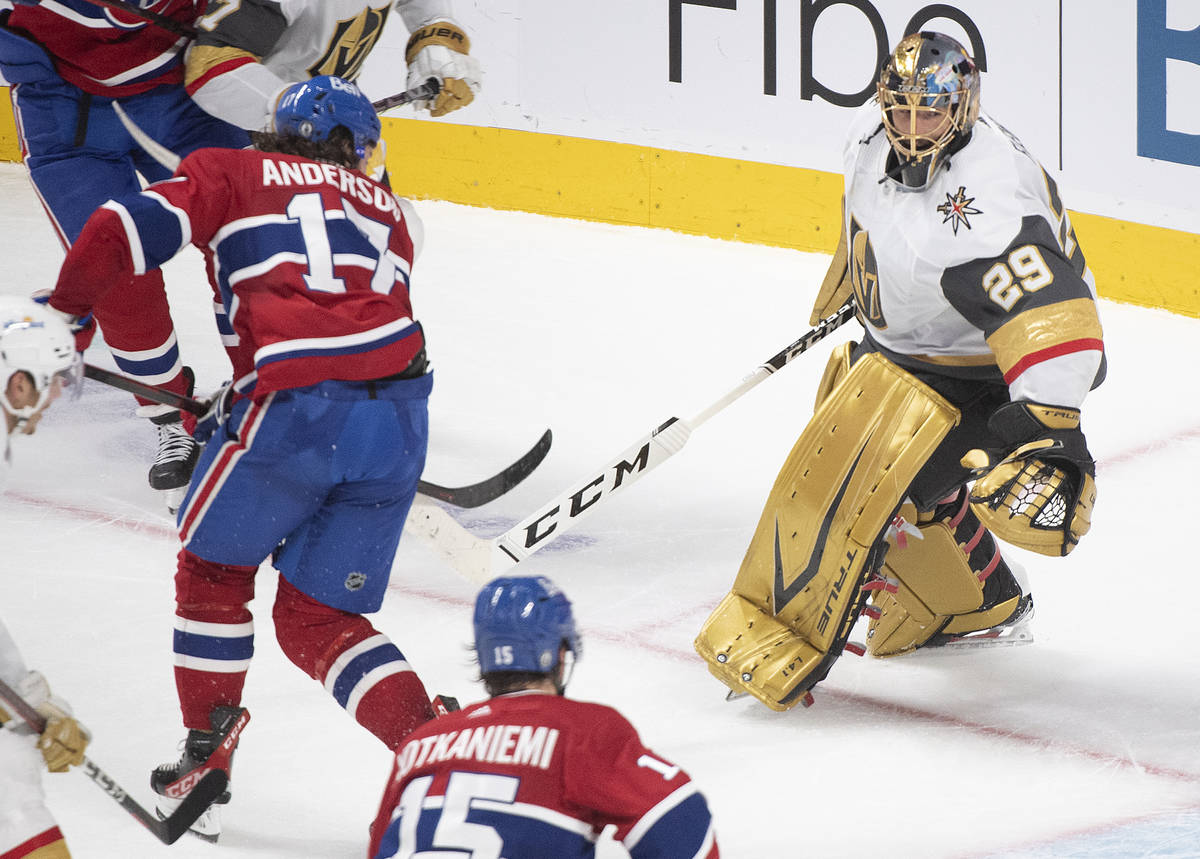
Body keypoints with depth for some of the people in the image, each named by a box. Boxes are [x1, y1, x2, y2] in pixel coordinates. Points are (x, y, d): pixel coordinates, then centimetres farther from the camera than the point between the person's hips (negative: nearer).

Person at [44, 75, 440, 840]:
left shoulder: (234, 174, 16)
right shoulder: (390, 213, 30)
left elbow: (128, 232, 4)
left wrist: (65, 313, 19)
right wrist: (233, 412, 32)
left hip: (300, 404, -4)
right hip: (399, 416, 4)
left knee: (213, 566, 22)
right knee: (316, 620, 15)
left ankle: (208, 751, 22)